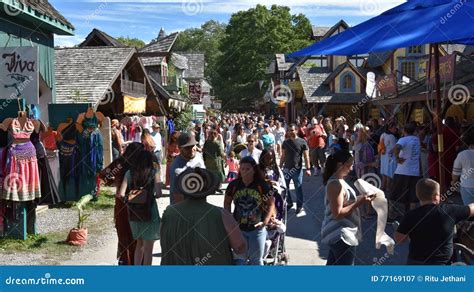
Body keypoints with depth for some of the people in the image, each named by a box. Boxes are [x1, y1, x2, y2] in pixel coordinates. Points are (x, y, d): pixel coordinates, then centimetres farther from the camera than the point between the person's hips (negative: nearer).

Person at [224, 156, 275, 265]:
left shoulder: (262, 185, -12)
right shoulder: (234, 185, -7)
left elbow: (271, 204, -5)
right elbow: (227, 203, 7)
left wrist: (265, 222, -15)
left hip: (257, 229, -1)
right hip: (238, 229, 1)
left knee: (257, 260, 16)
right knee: (239, 259, 12)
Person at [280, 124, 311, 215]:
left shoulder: (302, 142, -6)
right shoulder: (285, 142, 6)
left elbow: (306, 156, -6)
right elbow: (283, 156, 11)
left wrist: (308, 168, -13)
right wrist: (280, 167, 9)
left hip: (297, 169, -4)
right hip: (286, 168, 4)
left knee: (298, 188, 4)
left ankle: (299, 205, 17)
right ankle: (289, 203, 27)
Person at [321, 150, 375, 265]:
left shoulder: (339, 181, 8)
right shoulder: (335, 184, -23)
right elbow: (337, 213, -25)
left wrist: (361, 198, 3)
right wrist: (359, 203, -23)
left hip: (337, 233, 10)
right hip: (340, 235, -10)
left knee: (333, 263, 20)